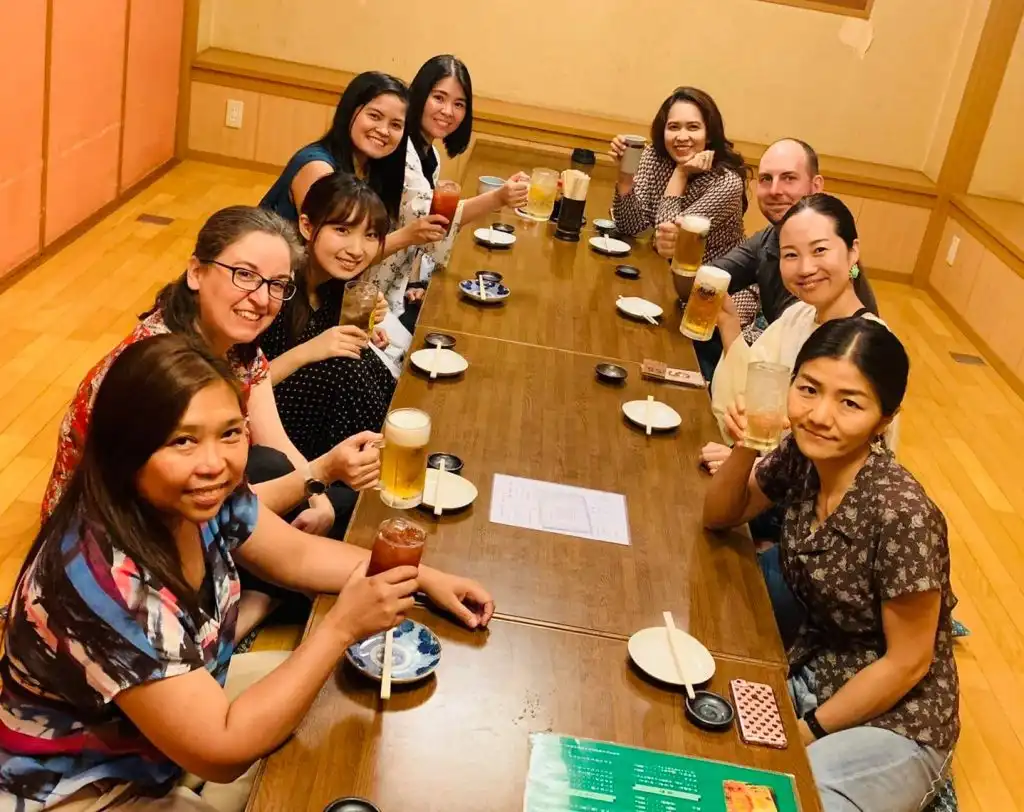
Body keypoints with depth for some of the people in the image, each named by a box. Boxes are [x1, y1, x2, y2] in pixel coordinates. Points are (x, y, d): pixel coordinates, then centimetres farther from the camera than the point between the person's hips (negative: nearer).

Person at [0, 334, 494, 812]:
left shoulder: (202, 498, -15)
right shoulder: (102, 578, -37)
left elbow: (296, 555, 3)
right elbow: (220, 751, -32)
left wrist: (424, 578, -6)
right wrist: (341, 627, -33)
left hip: (185, 700, 7)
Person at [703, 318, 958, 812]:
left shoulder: (901, 515, -30)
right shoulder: (800, 457, -11)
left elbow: (908, 662, -20)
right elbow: (719, 517, 4)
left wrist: (806, 732, -13)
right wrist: (744, 447, -15)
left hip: (892, 724, -6)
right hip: (810, 670, 6)